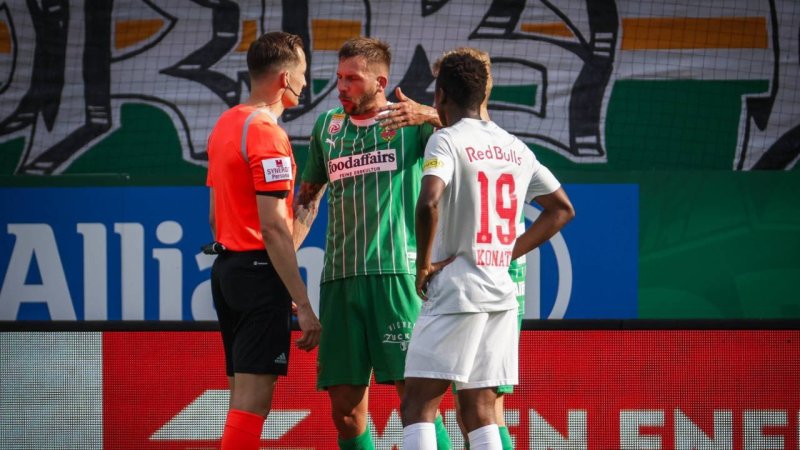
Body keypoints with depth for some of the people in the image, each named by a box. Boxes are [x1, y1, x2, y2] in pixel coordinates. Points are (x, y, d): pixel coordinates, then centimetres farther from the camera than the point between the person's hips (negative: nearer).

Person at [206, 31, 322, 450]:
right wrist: (303, 305, -19)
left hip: (226, 265, 10)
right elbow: (273, 228, -20)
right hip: (259, 270, -10)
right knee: (253, 400, -11)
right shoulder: (267, 133, -15)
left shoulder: (226, 124, 14)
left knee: (243, 396, 13)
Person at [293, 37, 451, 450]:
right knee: (344, 406, 2)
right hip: (339, 277, 5)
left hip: (397, 273, -5)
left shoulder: (409, 122, 4)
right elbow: (307, 200, 26)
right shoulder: (327, 126, 18)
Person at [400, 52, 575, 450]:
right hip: (501, 291, 7)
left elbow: (429, 203, -26)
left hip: (455, 289, -7)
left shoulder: (446, 140, -9)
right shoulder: (516, 149, 12)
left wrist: (424, 265, -13)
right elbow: (561, 209, 21)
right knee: (479, 409, 9)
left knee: (417, 406, -5)